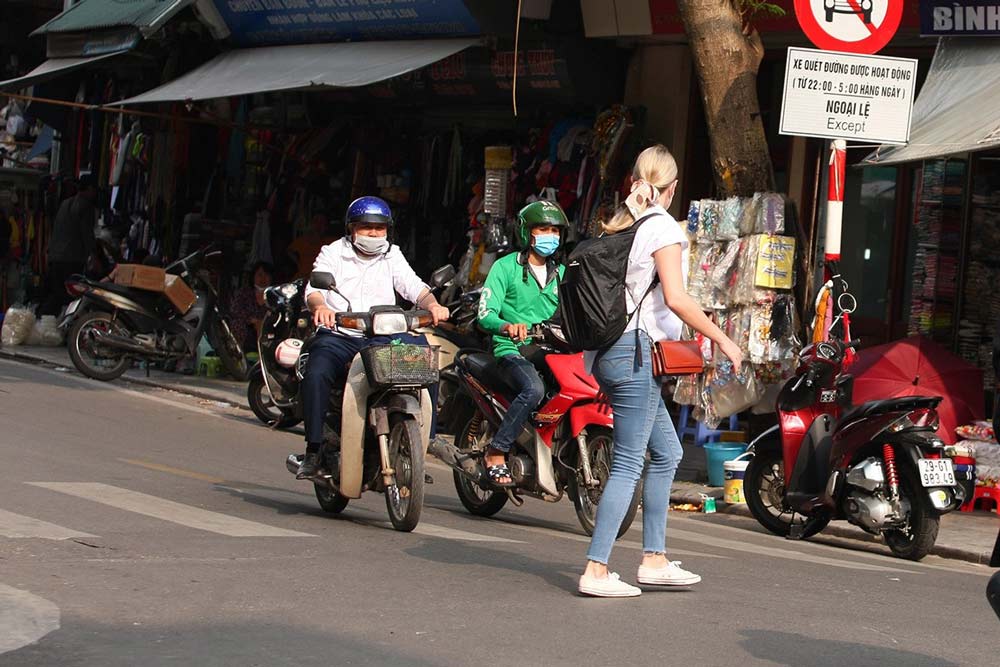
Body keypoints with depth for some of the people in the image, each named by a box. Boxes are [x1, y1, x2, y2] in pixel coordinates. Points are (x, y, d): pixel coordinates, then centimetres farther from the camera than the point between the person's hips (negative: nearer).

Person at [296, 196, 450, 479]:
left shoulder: (392, 257, 18)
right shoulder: (332, 253, 9)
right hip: (338, 336, -3)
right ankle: (313, 450, -24)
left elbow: (414, 287, 3)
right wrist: (320, 306, -32)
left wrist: (432, 304, -20)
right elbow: (314, 289, -7)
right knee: (316, 375, -32)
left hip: (382, 339, 3)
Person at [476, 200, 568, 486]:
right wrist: (507, 326, -30)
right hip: (513, 350, -5)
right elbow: (485, 314, -8)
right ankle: (496, 453, -25)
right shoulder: (505, 267, 3)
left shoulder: (561, 274, 22)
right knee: (534, 390, -37)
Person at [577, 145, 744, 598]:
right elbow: (675, 299, -18)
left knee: (667, 452, 16)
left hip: (609, 351, 9)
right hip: (636, 351, -9)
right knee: (628, 464, -6)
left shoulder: (618, 226, 14)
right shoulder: (662, 227, -10)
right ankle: (596, 571, -9)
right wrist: (722, 340, -11)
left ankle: (654, 560, 17)